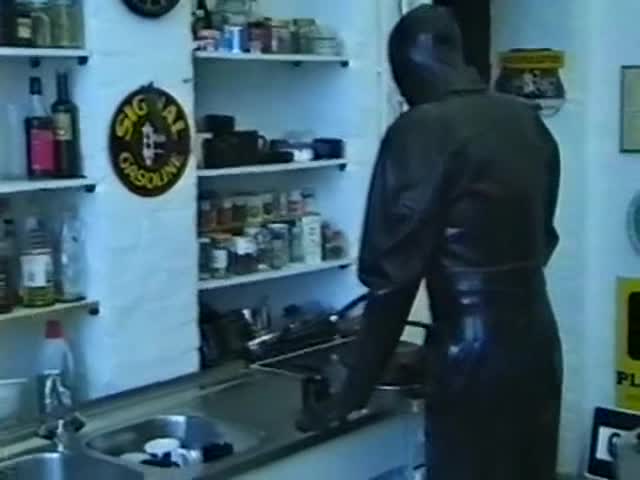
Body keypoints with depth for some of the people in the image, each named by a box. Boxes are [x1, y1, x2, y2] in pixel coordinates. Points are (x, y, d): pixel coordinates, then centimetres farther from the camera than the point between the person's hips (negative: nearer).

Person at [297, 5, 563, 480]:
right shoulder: (528, 121, 8)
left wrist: (354, 393, -8)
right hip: (538, 340, 7)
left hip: (475, 351, -7)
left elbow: (394, 271, -14)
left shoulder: (422, 131, -12)